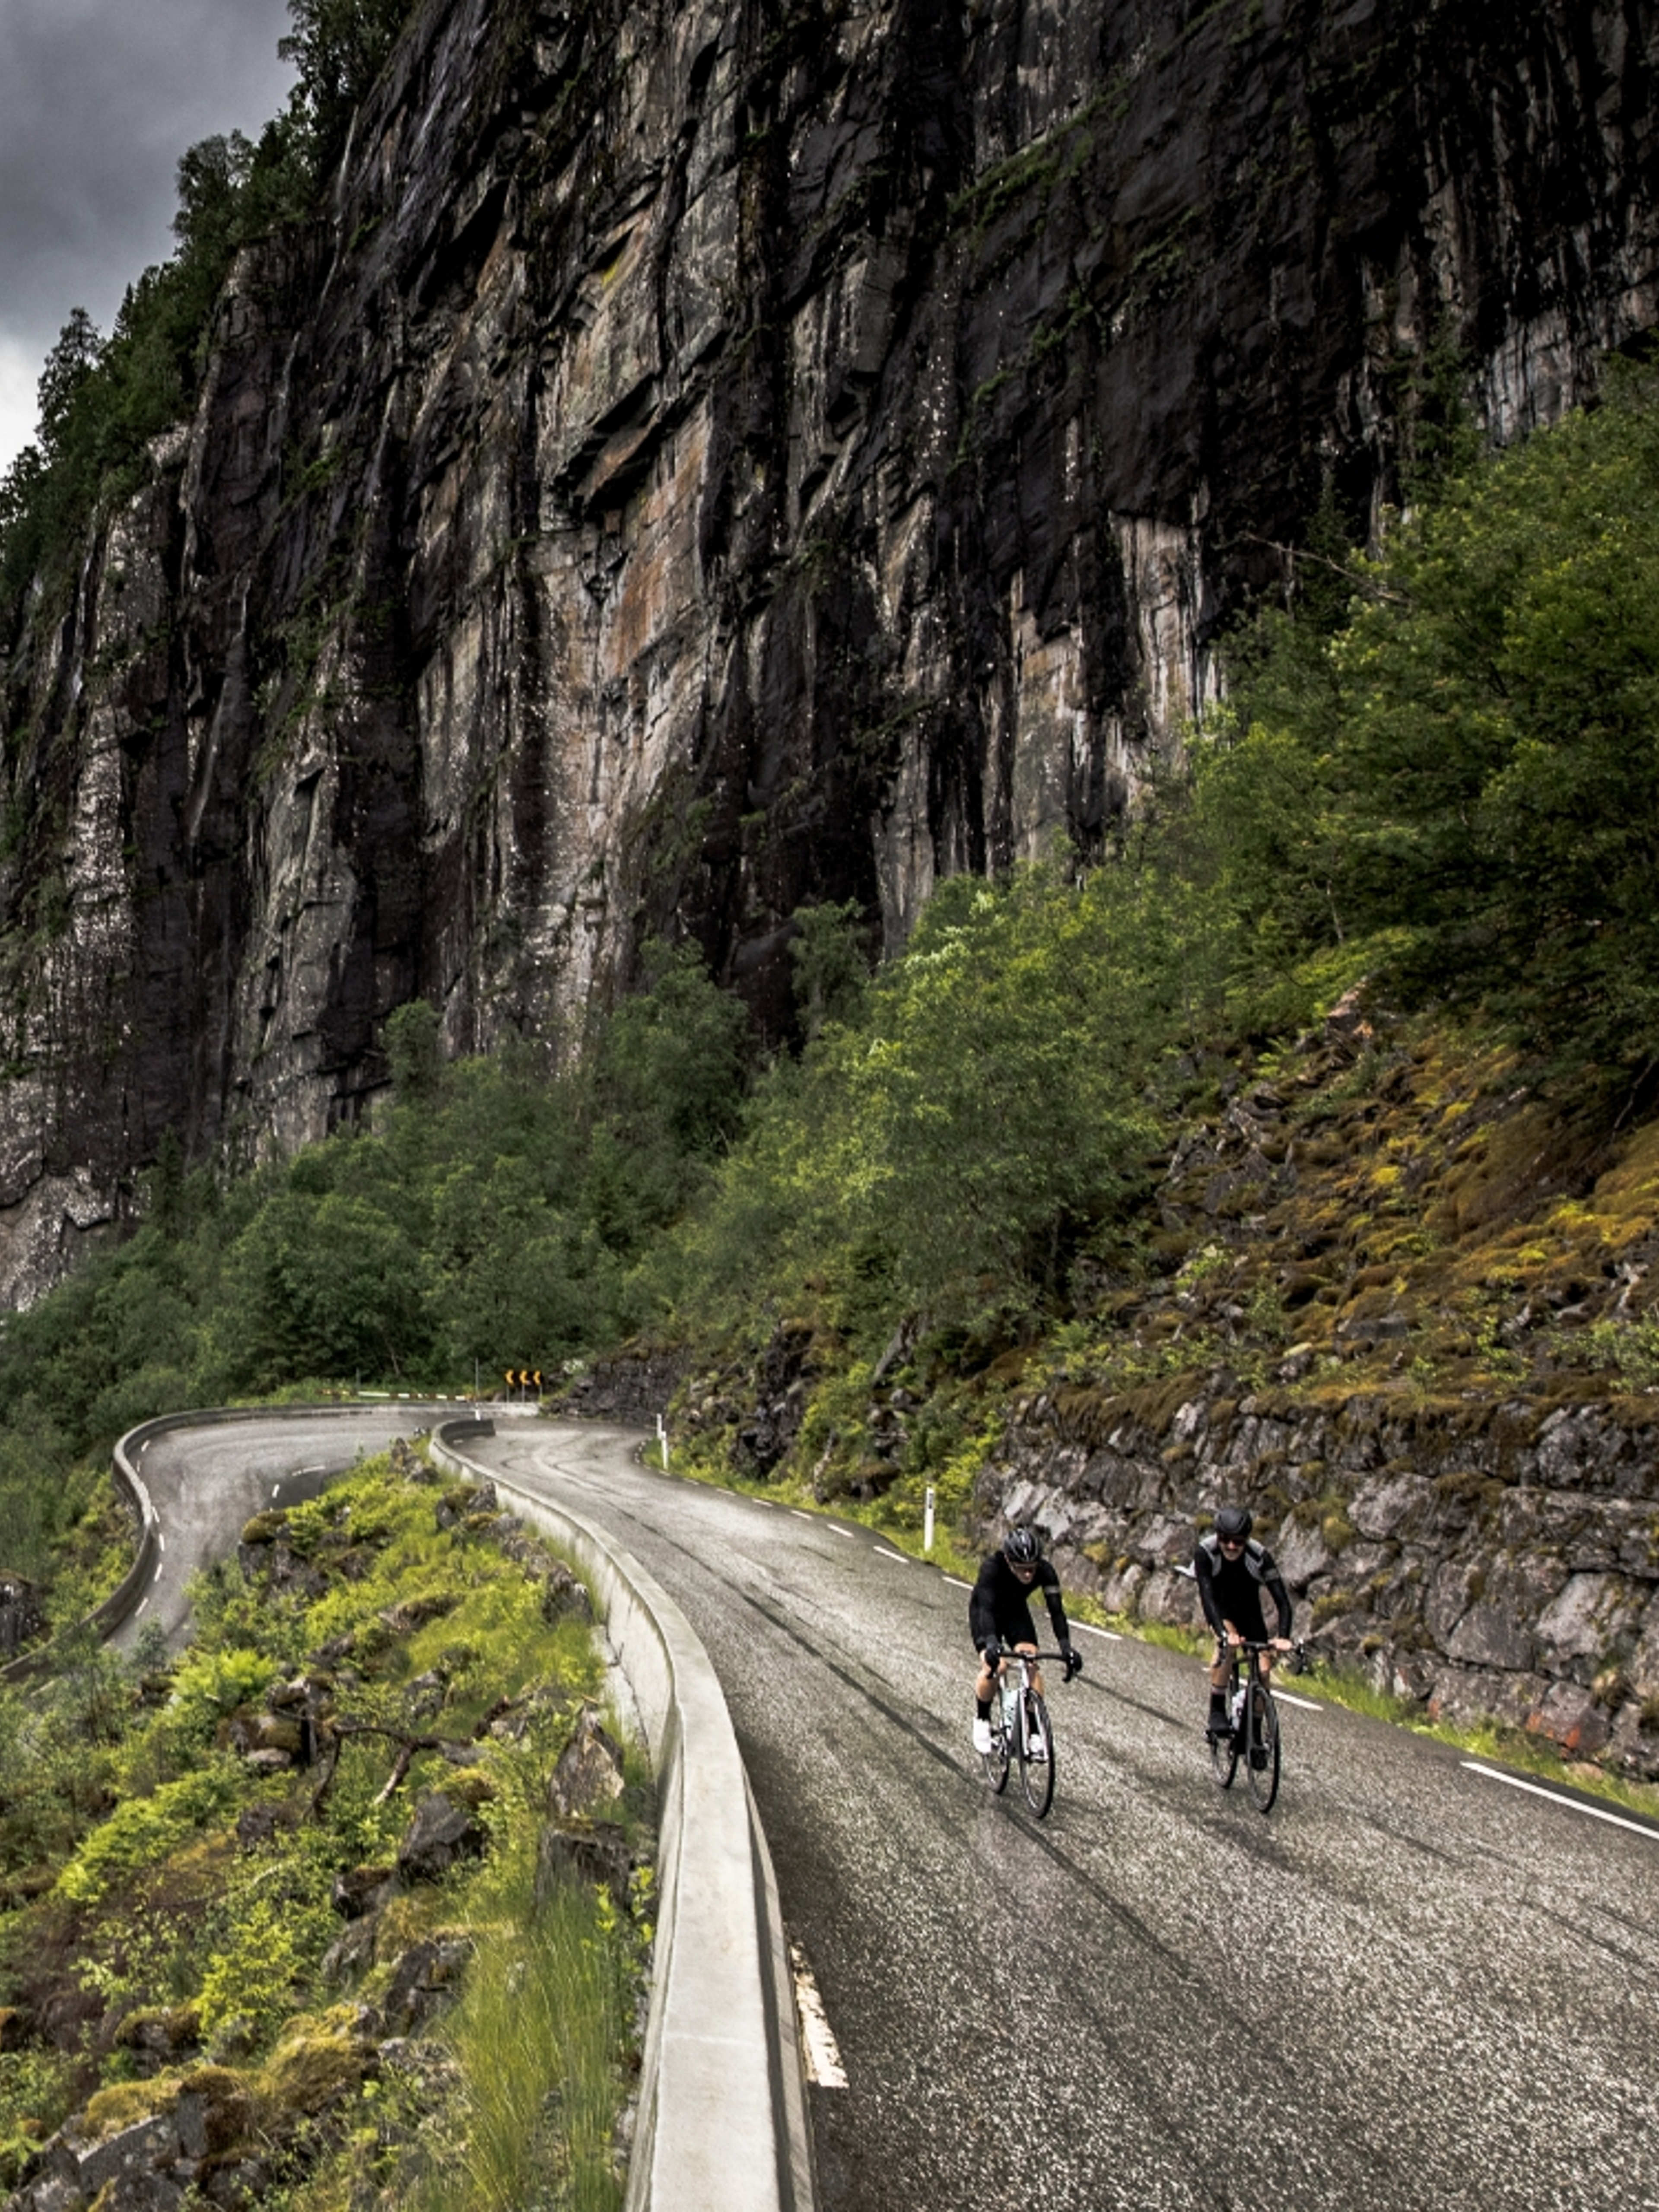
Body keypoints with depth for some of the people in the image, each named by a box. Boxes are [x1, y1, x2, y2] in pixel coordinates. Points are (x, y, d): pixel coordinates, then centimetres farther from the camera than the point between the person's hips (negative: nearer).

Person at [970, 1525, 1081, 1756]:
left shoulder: (1045, 1571, -30)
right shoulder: (992, 1568, -38)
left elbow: (1056, 1610, -33)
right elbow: (986, 1609, -46)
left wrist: (1066, 1648, -47)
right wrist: (992, 1645, -62)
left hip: (1016, 1612, 3)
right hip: (985, 1612, -3)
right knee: (994, 1667, -23)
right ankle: (982, 1719, 3)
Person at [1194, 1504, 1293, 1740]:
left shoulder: (1260, 1556, -30)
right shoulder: (1205, 1552, -32)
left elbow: (1282, 1600, -32)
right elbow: (1207, 1597, -39)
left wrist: (1284, 1637, -48)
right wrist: (1224, 1634, -53)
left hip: (1248, 1608, 2)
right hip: (1219, 1605, -2)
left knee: (1263, 1670, -10)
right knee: (1227, 1644, -32)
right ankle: (1216, 1714, -20)